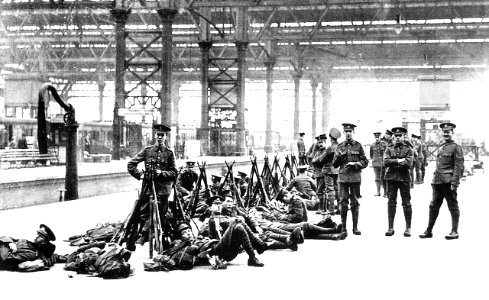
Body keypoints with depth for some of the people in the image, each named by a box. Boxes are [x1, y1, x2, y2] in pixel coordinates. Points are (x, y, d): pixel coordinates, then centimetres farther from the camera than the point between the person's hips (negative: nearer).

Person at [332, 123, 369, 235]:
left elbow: (365, 162, 5)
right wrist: (339, 156, -9)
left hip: (355, 177, -1)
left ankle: (355, 227, 7)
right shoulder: (340, 147, 9)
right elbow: (334, 164, 9)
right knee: (343, 202, 0)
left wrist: (354, 164, -10)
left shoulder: (358, 146, 6)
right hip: (343, 177, 1)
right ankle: (343, 226, 8)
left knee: (355, 203, 2)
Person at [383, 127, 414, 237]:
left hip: (404, 178, -2)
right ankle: (390, 228, 7)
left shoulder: (408, 150, 5)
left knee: (406, 203, 1)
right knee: (391, 203, 3)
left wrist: (393, 164, -8)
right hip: (391, 178, 2)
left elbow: (408, 164, -10)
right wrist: (398, 160, -13)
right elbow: (386, 161, -5)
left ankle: (408, 228, 7)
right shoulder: (389, 149, 11)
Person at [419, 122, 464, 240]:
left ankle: (454, 231, 9)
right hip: (438, 181, 7)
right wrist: (434, 180, 17)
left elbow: (459, 167, -10)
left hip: (448, 182, -7)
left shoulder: (456, 147, -4)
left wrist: (454, 182, -17)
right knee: (433, 206, 8)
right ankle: (429, 231, 14)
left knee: (453, 207, 2)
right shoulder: (441, 148, 17)